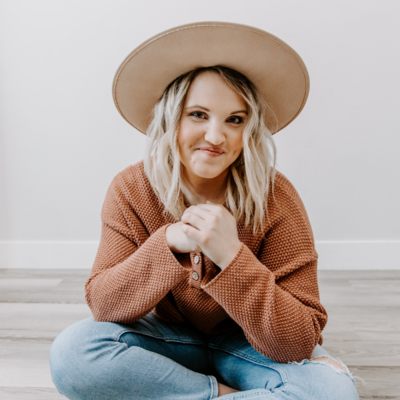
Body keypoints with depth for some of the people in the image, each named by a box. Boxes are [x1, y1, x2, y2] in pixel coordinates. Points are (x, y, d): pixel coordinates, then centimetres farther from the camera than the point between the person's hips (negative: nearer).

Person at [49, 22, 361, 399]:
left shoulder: (275, 199, -21)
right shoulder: (131, 190, -14)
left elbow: (298, 342, -23)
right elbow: (101, 303, -18)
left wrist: (231, 256, -37)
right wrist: (169, 243, -33)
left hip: (246, 343, -1)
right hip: (168, 338, 2)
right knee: (71, 351, -25)